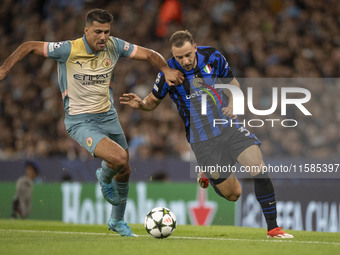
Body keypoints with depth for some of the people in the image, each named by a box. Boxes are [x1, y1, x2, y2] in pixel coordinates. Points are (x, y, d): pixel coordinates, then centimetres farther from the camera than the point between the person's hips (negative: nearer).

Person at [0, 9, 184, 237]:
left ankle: (117, 221, 38)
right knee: (119, 158, -26)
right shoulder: (68, 50, -18)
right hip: (80, 121, -6)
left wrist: (166, 69, -15)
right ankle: (104, 178, 12)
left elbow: (149, 54, 2)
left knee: (124, 172, 13)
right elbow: (29, 47, -9)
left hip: (108, 116, 6)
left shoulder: (114, 46, -6)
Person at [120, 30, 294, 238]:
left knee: (258, 166, -17)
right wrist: (140, 104, -18)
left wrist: (232, 105, -5)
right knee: (233, 194, -3)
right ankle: (211, 177, 33)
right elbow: (153, 101, 4)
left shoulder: (213, 57, -6)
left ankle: (273, 228, -6)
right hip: (202, 139, -2)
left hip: (228, 126, 2)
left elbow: (232, 82, 13)